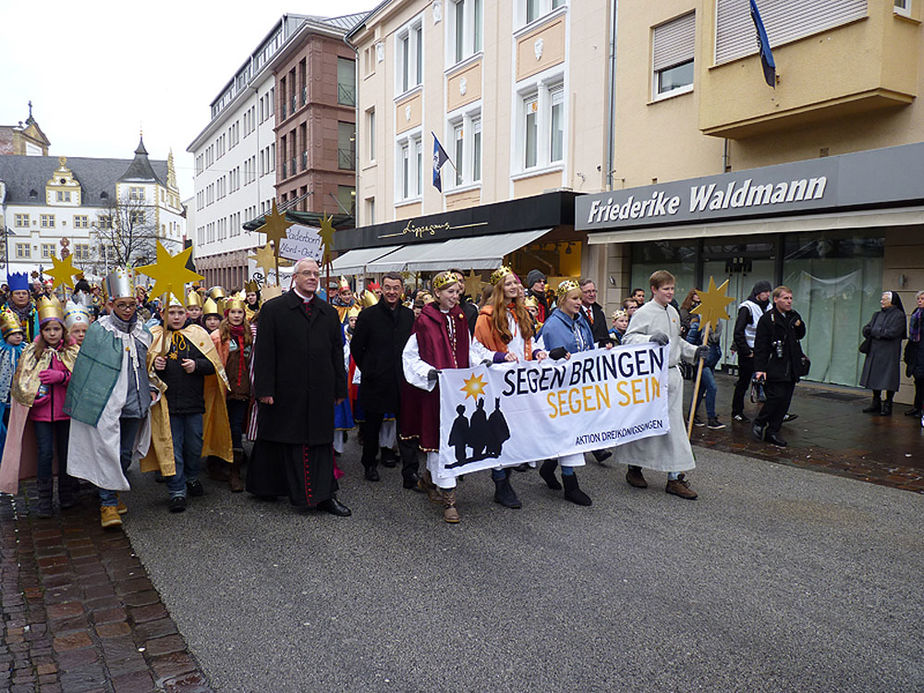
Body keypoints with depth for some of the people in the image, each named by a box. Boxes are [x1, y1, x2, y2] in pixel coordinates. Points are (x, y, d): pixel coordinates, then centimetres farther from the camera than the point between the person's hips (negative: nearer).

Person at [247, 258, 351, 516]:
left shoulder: (329, 313, 11)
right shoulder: (273, 309, -1)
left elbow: (337, 353, 13)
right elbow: (263, 352, -5)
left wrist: (340, 388, 10)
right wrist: (264, 389, -10)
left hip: (320, 392, 4)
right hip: (286, 392, -3)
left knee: (321, 442, 7)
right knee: (289, 442, 6)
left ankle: (324, 495, 13)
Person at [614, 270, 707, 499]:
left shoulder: (673, 312, 15)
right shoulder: (643, 313, -9)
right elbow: (628, 339, -16)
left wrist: (694, 351, 15)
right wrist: (650, 339, -29)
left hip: (672, 374, 7)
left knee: (674, 424, 6)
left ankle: (675, 476, 12)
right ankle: (634, 468, 20)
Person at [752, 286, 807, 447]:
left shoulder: (794, 316, 13)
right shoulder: (767, 319, -7)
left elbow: (800, 336, 28)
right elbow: (760, 346, -10)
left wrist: (800, 325, 6)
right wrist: (760, 369, -17)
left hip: (791, 368, 6)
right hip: (774, 368, -6)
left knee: (785, 401, 5)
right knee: (777, 397, -14)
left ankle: (772, 432, 13)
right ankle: (759, 423, 8)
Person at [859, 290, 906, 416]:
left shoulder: (898, 315, -6)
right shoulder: (877, 314, 14)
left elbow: (893, 333, -17)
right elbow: (866, 329, 7)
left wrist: (874, 331, -8)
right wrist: (881, 333, -11)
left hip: (889, 353, -6)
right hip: (874, 352, 6)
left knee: (887, 381, -2)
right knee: (874, 379, 8)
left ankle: (887, 406, 6)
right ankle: (876, 404, 16)